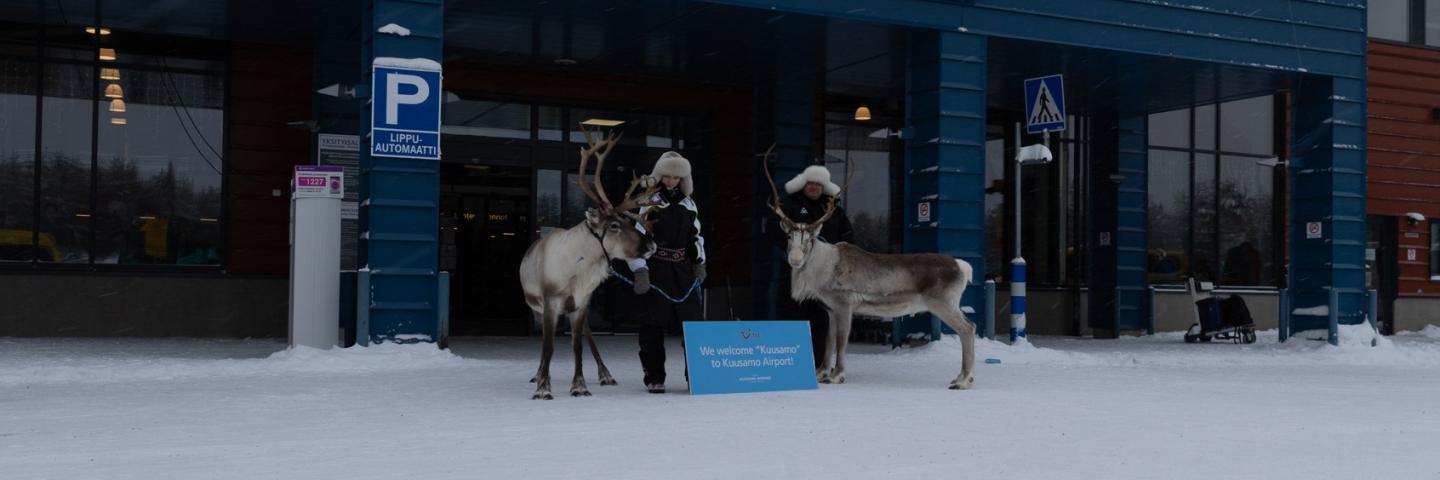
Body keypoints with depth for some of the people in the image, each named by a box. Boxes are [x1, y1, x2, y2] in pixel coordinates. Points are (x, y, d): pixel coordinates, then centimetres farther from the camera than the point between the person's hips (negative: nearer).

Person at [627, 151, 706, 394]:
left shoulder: (687, 203, 14)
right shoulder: (647, 201, -4)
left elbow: (695, 235, 25)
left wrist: (700, 262, 20)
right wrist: (640, 271, -15)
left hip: (682, 270, 5)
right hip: (654, 270, -5)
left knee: (693, 320, 2)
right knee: (652, 326, -2)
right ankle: (654, 378, 6)